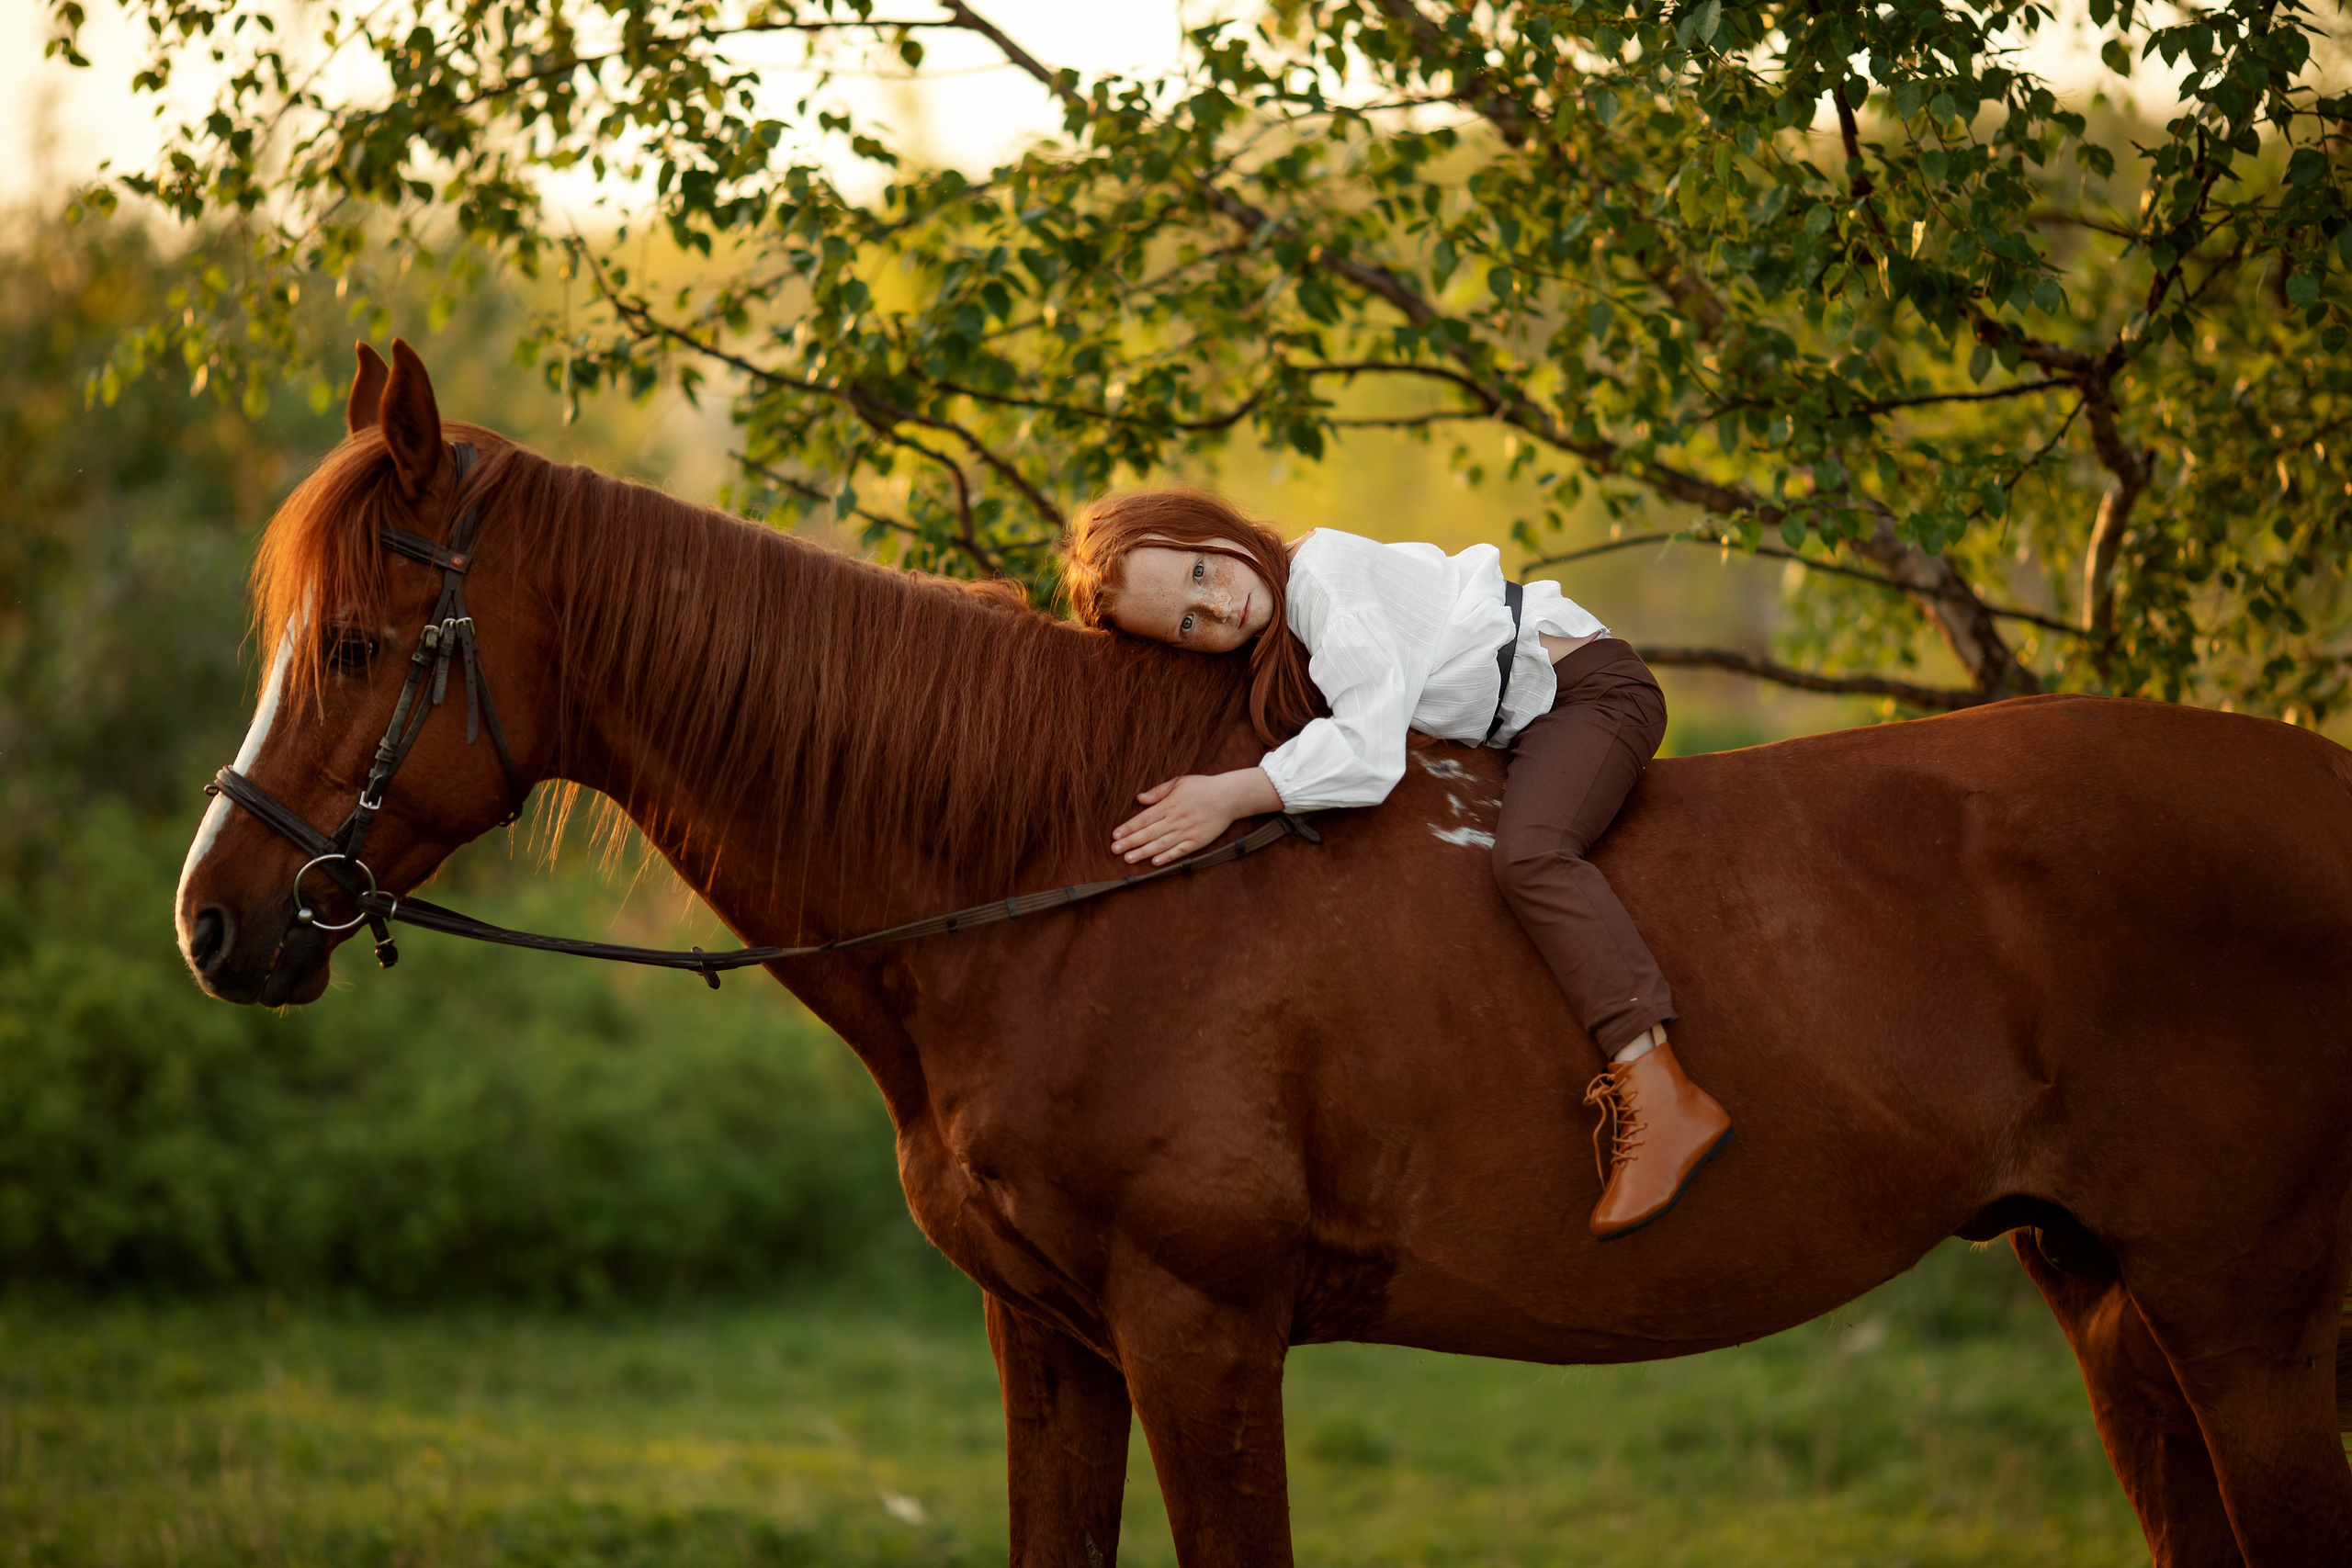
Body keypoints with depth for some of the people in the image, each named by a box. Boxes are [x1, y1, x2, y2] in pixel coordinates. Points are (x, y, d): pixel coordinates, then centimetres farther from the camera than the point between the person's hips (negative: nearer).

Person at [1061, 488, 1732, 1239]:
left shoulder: (1327, 579, -27)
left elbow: (1368, 753, -33)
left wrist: (1232, 796, -35)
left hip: (1591, 689, -10)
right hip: (1518, 731, 10)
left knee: (1526, 854, -33)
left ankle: (1660, 1100, -43)